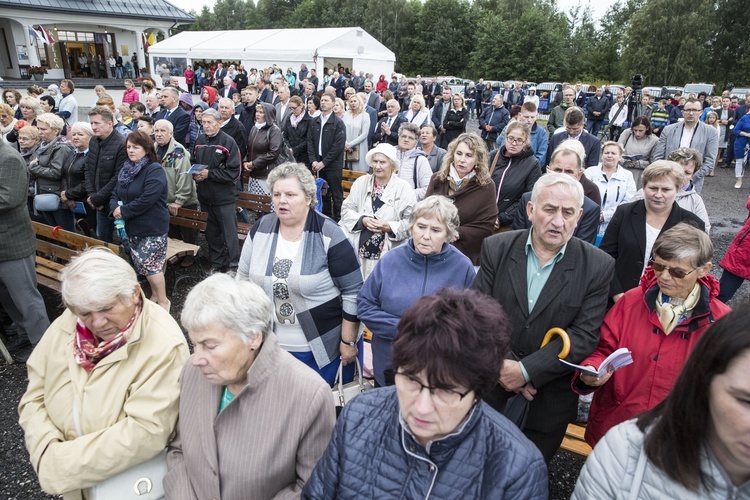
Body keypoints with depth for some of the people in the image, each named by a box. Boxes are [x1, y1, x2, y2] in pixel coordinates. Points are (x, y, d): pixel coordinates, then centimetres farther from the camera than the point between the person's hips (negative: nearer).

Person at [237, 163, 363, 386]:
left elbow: (353, 292, -12)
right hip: (268, 343, 4)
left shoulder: (330, 237, -17)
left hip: (318, 347, -4)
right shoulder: (260, 229, -3)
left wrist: (348, 342, -8)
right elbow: (244, 279, 8)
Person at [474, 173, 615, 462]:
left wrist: (525, 370, -20)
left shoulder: (598, 267, -9)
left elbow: (584, 336, -13)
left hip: (551, 390, 0)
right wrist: (503, 366, -16)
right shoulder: (496, 249, -6)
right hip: (493, 376, 1)